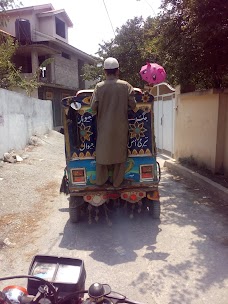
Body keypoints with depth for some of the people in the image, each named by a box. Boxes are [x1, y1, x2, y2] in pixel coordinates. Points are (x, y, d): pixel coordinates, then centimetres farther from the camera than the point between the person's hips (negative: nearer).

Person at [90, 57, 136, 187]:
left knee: (103, 151, 13)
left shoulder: (99, 87, -5)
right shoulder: (126, 86, -5)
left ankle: (101, 180, 23)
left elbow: (93, 106, -7)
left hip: (104, 126, 1)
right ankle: (117, 181, 18)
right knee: (120, 151, 11)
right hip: (121, 126, 0)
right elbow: (133, 105, -5)